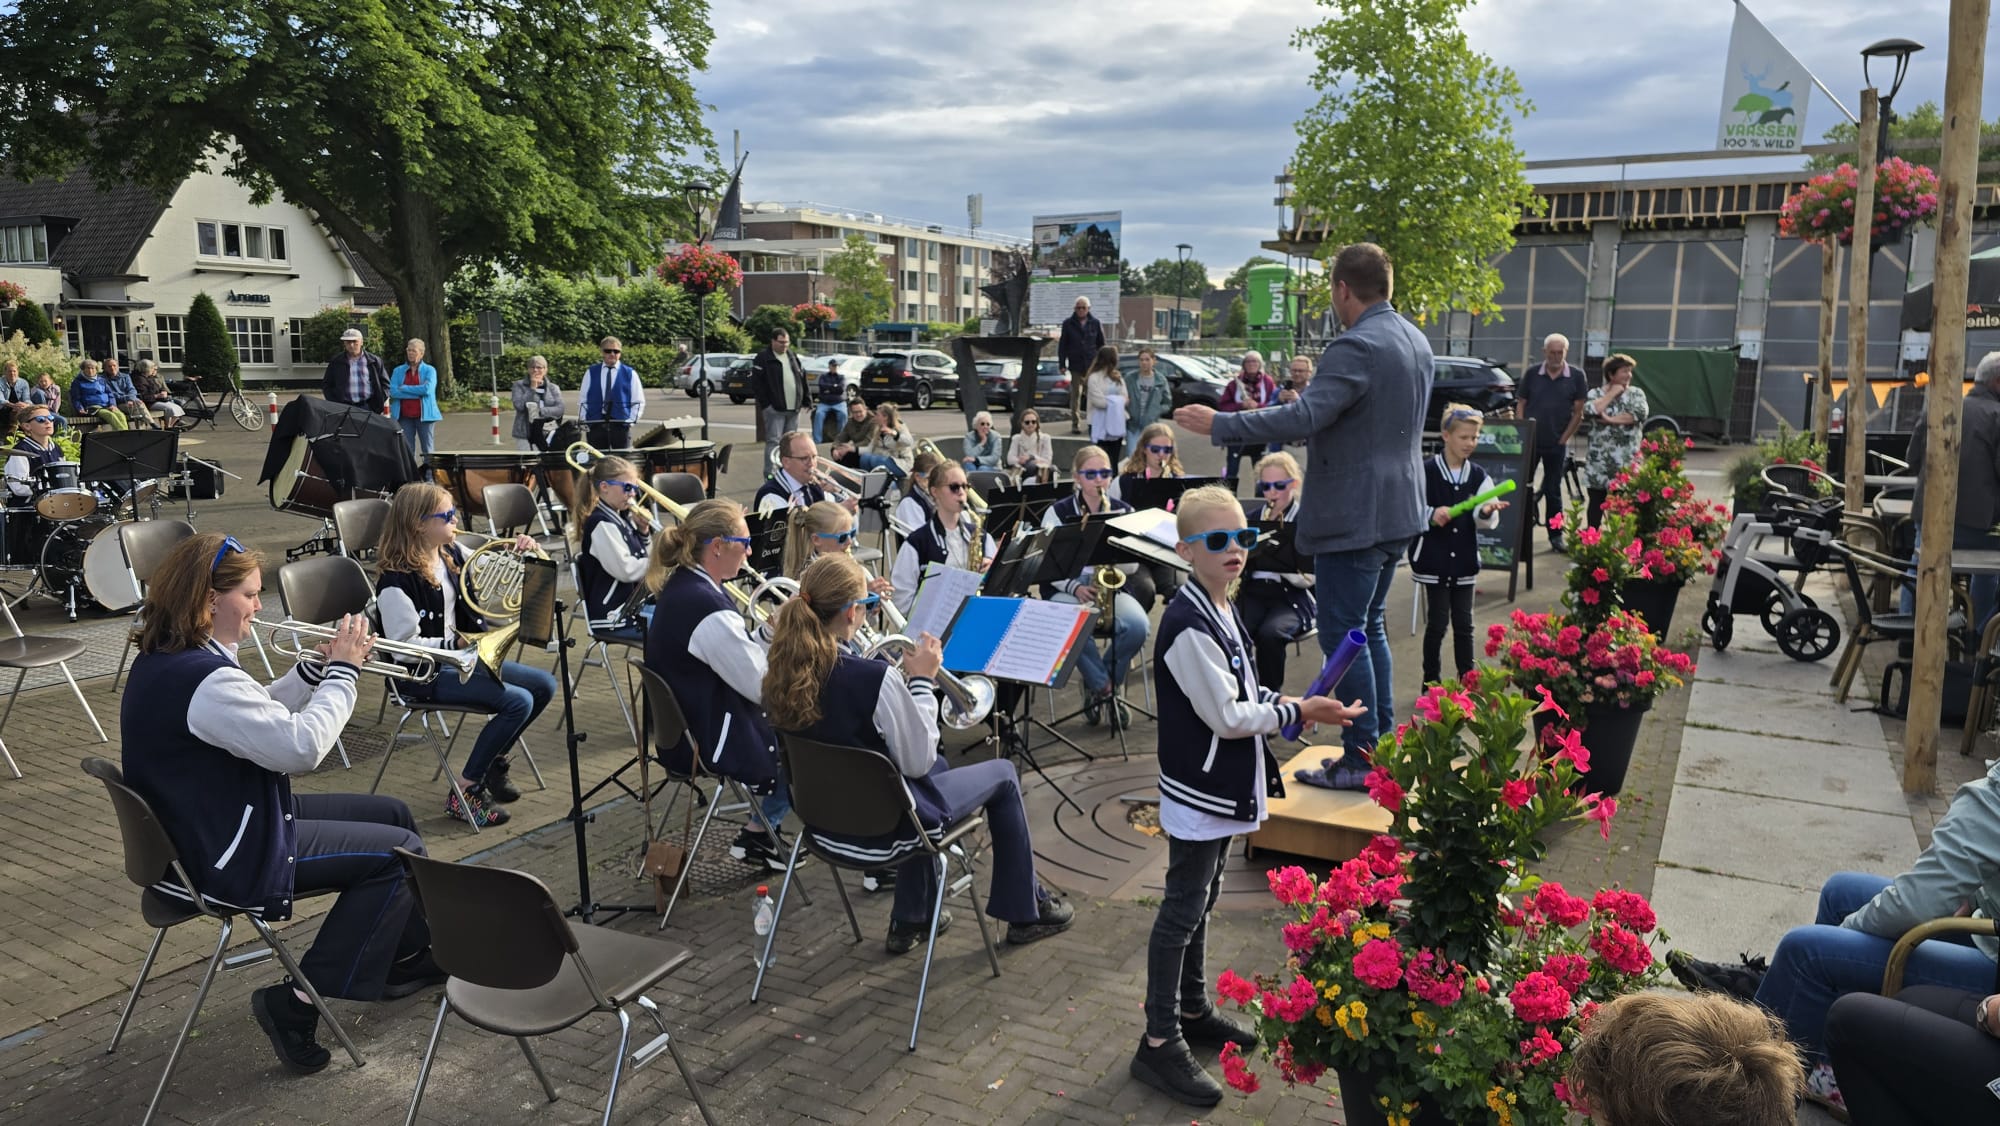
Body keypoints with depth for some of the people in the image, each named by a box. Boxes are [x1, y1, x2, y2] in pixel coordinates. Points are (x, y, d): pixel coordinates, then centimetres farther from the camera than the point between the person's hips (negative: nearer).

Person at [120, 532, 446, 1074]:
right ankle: (297, 1004, 2)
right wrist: (343, 671, -17)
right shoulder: (205, 680, -29)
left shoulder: (160, 661, 5)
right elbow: (302, 746, -29)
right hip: (227, 862, -10)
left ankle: (410, 954, 31)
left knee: (392, 814, 15)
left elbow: (261, 716, 14)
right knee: (400, 851, -4)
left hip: (200, 831, 10)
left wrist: (318, 668, 1)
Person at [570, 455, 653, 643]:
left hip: (633, 606, 10)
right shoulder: (602, 524, -14)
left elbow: (641, 557, 18)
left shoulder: (622, 519, 13)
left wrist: (644, 532, 2)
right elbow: (626, 569, -20)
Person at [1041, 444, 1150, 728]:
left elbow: (1132, 564, 5)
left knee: (1138, 626, -29)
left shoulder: (1124, 511, 8)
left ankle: (1097, 685, -3)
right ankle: (1106, 687, -15)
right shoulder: (1058, 512, 1)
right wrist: (1074, 587, -19)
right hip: (1067, 589, -2)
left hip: (1111, 587, 3)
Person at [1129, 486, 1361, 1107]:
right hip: (1198, 793, -9)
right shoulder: (1188, 626, -24)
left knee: (1200, 900, 21)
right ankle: (1159, 1044, 10)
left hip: (1224, 788, 9)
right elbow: (1225, 716, -23)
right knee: (1182, 911, 0)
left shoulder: (1220, 610, 6)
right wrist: (1300, 713, -16)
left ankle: (1193, 1011, 37)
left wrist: (1282, 700, 1)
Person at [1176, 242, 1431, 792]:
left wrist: (1219, 425, -24)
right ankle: (1383, 742, 26)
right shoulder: (1414, 340, 10)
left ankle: (1362, 758, 5)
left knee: (1343, 634, -1)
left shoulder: (1355, 348, -21)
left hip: (1354, 516, -10)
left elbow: (1302, 418, -30)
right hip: (1397, 510, 10)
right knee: (1369, 625, 19)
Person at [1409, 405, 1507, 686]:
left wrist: (1487, 511, -23)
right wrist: (1431, 514, -26)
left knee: (1464, 623, 10)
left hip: (1464, 559, 4)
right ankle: (1431, 680, 16)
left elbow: (1487, 522, -1)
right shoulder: (1426, 471, -10)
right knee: (1437, 623, 3)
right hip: (1433, 559, -4)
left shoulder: (1478, 475, 3)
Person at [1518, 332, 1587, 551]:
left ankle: (1556, 536, 14)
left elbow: (1578, 412, 1)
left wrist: (1564, 438, -5)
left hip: (1557, 445, -1)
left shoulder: (1576, 376, -1)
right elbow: (1521, 405, 6)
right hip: (1529, 442, 1)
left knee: (1553, 491, 8)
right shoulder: (1531, 374, 1)